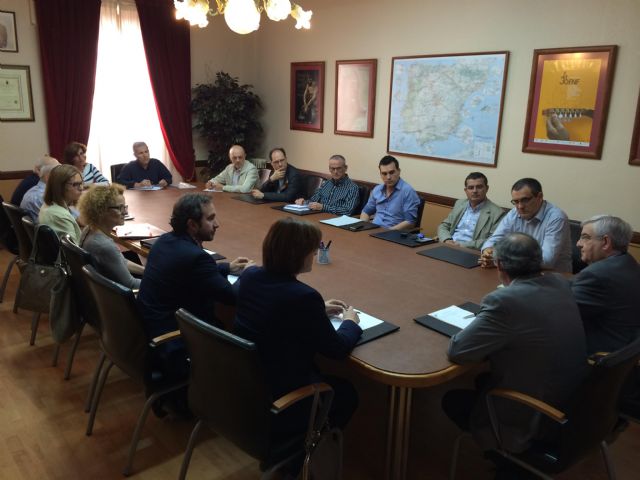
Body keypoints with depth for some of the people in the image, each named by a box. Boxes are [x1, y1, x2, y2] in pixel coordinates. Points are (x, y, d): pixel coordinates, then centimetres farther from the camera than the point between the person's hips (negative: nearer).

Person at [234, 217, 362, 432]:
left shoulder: (250, 275, -6)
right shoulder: (303, 296, -28)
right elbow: (337, 349, -14)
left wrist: (318, 310, 15)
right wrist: (350, 322, 5)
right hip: (278, 395, -7)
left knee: (324, 375, 30)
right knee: (347, 393, 20)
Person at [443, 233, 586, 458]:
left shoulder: (504, 301, -29)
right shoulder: (560, 283, -4)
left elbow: (456, 351, -23)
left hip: (532, 420, -7)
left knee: (451, 399, 15)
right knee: (483, 379, 28)